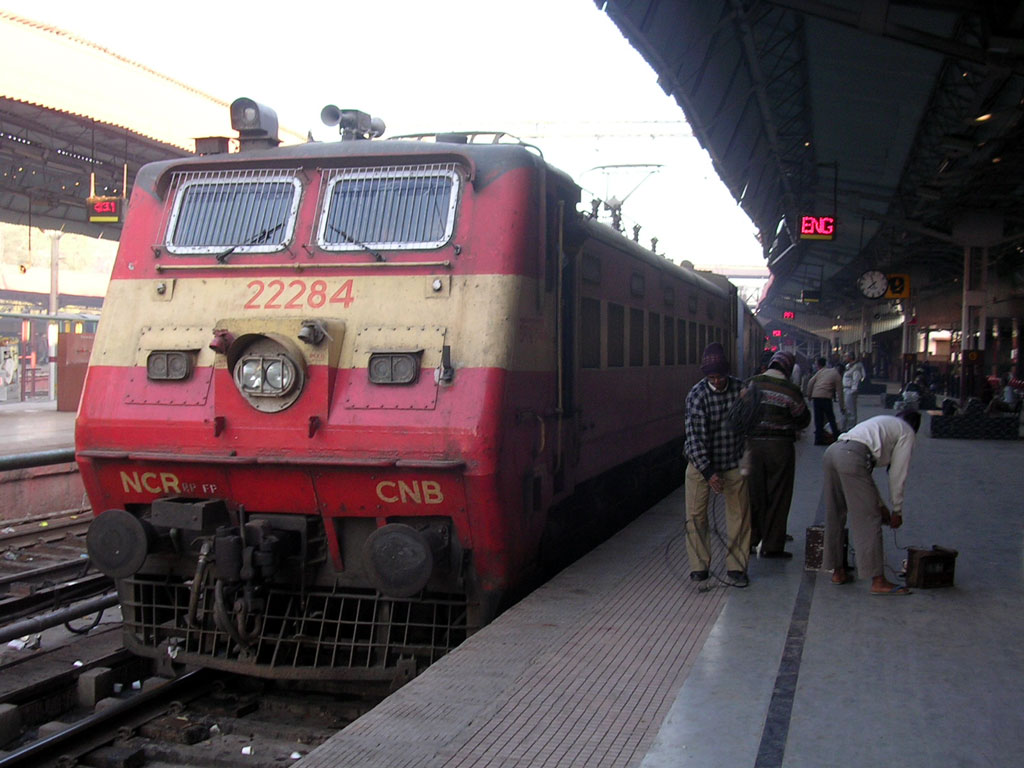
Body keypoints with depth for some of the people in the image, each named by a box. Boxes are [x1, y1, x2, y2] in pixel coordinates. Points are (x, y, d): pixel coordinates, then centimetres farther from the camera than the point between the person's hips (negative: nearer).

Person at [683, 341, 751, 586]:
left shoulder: (741, 389, -6)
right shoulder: (697, 395, -16)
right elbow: (694, 436, -20)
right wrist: (708, 472, -26)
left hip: (734, 463, 2)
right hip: (700, 463, -2)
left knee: (739, 515, 2)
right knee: (696, 515, 1)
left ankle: (736, 568, 13)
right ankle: (699, 566, 15)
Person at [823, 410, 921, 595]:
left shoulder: (882, 422, 38)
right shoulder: (907, 432, 17)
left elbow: (865, 470, 36)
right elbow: (897, 474, 11)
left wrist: (880, 505, 38)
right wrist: (897, 511, 20)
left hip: (831, 451, 8)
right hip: (852, 458, -8)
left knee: (835, 517, 17)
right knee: (868, 519, -3)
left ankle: (838, 572, 27)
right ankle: (878, 581, -1)